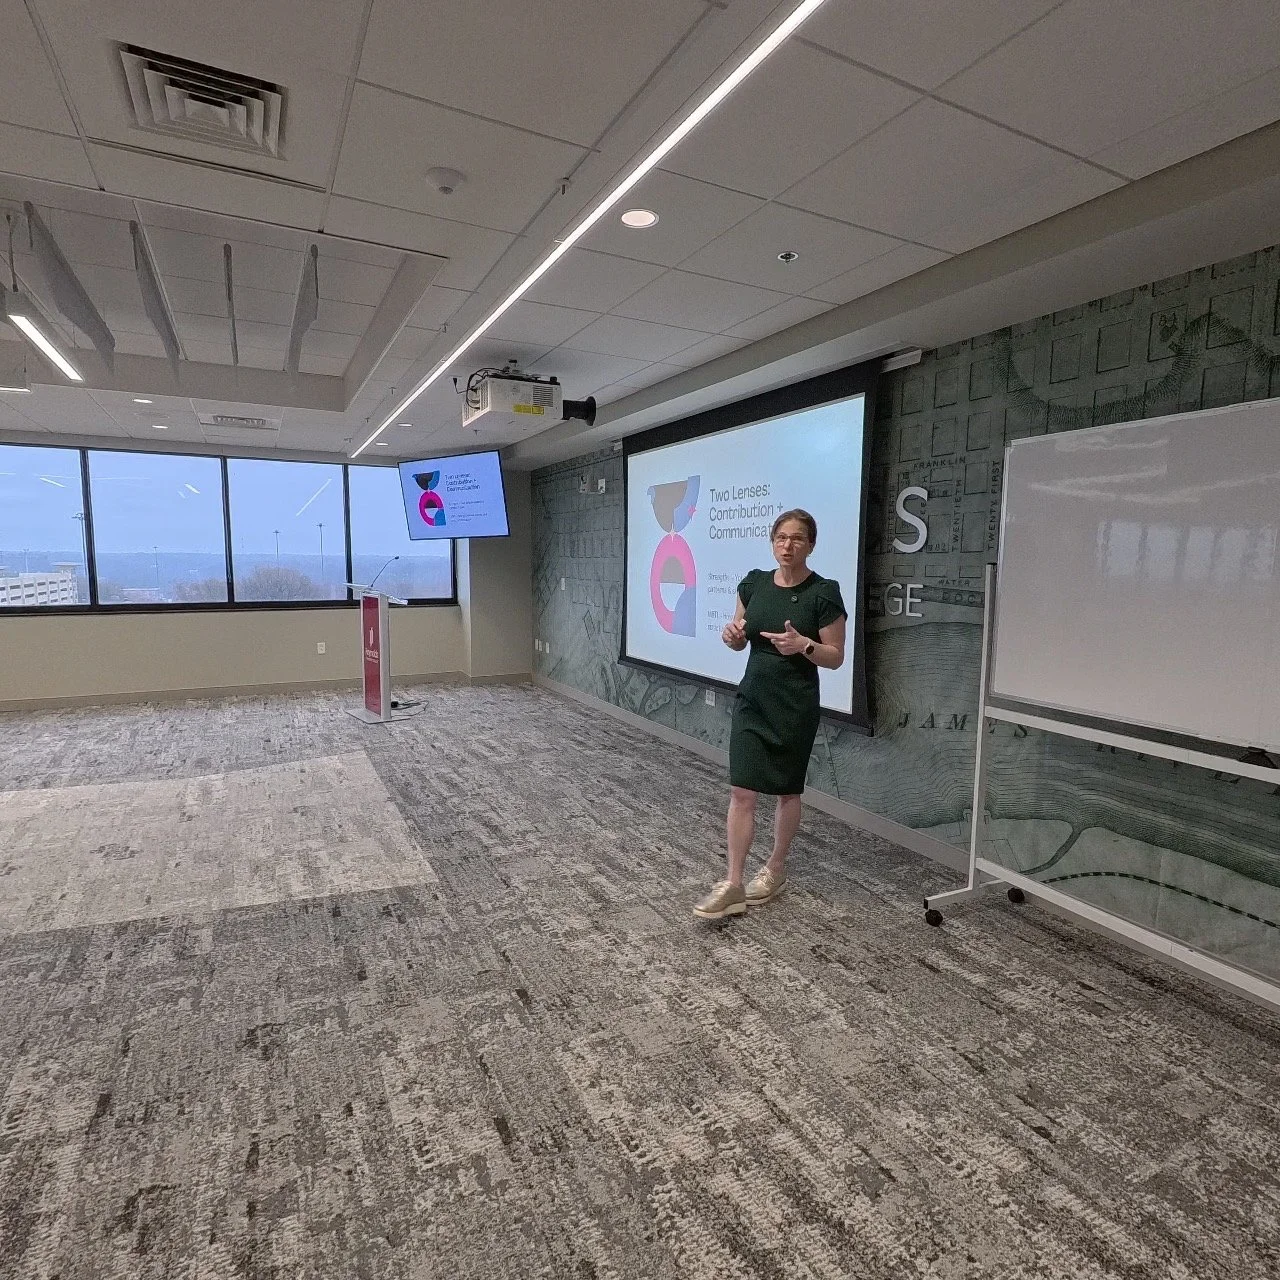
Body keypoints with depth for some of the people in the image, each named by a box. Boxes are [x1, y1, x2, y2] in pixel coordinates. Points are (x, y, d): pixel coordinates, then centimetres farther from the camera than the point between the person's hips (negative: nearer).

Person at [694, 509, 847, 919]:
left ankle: (775, 870, 32)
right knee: (741, 791, 0)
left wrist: (803, 645, -25)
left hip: (795, 705, -4)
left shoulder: (824, 593, -11)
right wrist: (731, 635, -11)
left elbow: (835, 658, -7)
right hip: (752, 698, 4)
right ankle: (733, 886, 6)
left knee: (787, 790, 12)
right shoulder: (753, 583, 3)